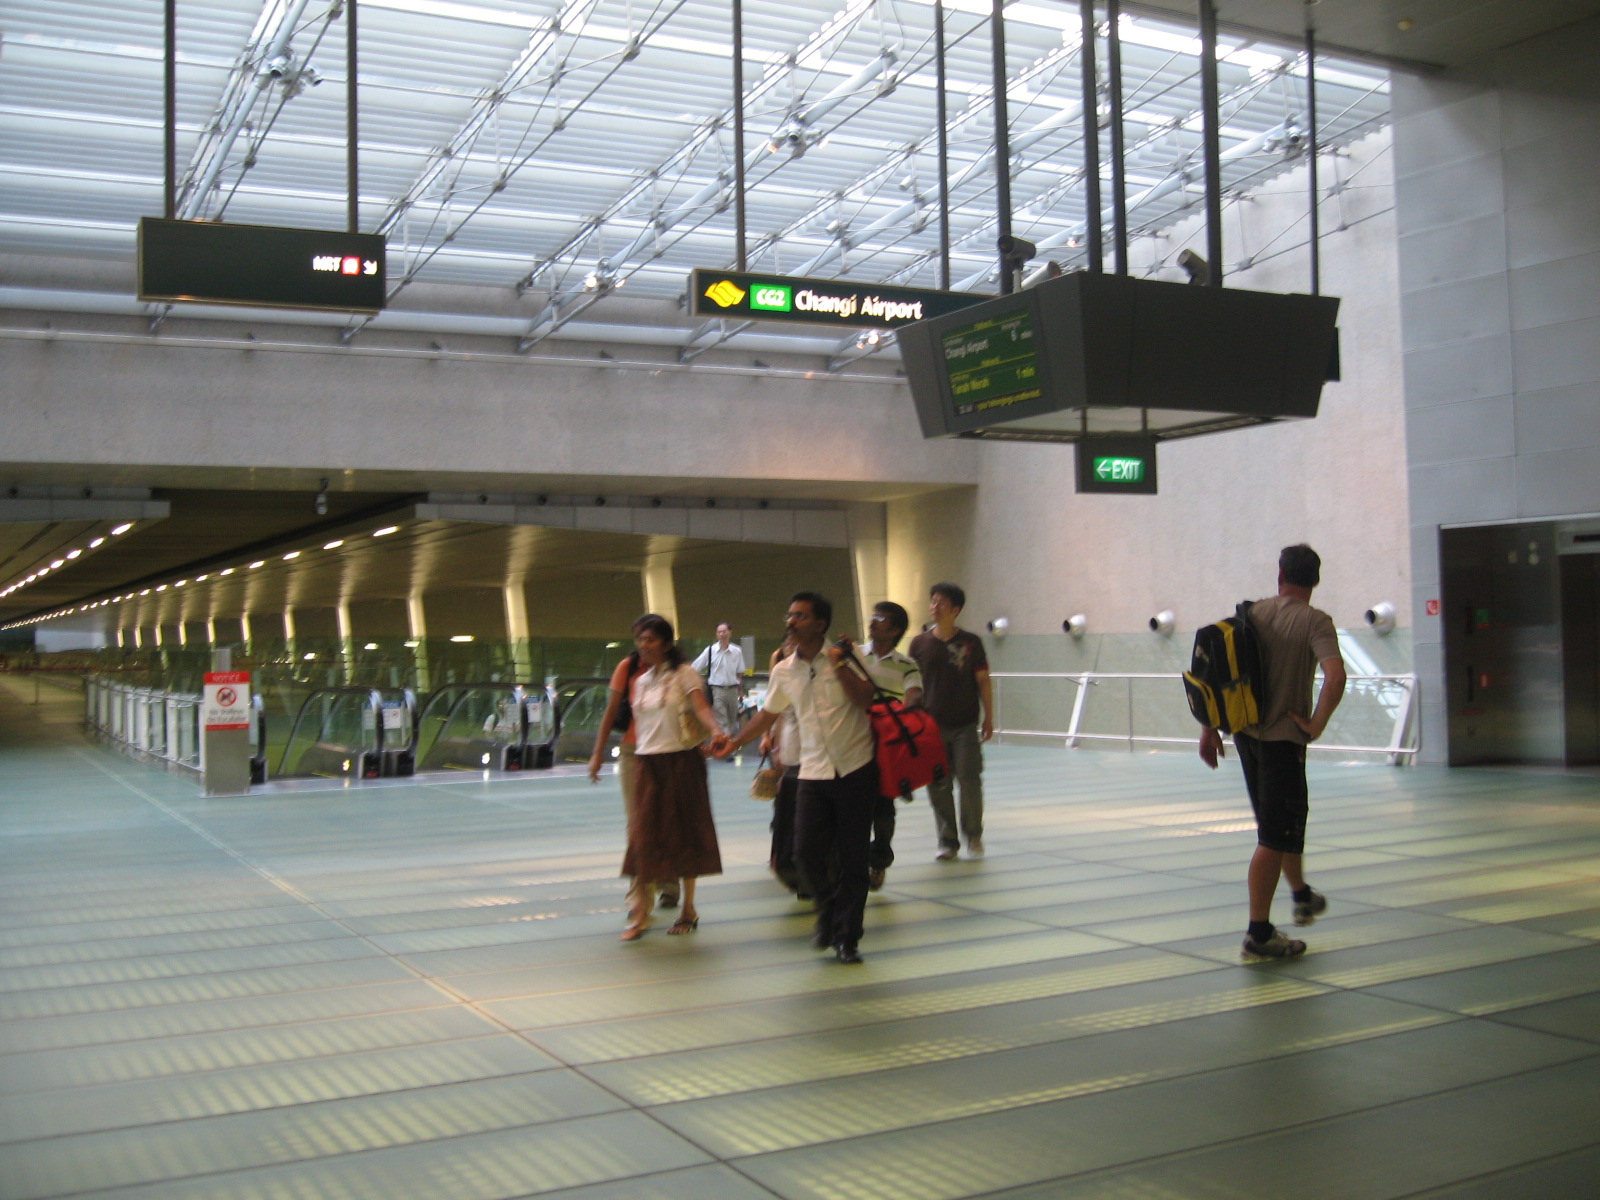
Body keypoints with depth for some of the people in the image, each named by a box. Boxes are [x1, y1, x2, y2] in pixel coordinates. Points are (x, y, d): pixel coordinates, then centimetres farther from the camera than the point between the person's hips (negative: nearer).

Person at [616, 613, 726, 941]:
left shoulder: (684, 674, -3)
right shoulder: (641, 681, 14)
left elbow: (701, 706, -17)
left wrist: (715, 730, -36)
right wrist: (636, 761, 15)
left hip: (682, 760, -4)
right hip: (647, 762, 4)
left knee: (685, 833, 3)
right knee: (644, 835, -5)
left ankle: (688, 908, 15)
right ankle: (641, 912, -2)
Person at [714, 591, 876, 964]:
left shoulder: (843, 657, -4)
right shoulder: (784, 671, 7)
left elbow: (865, 700, -16)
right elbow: (768, 714, 22)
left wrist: (840, 664, -19)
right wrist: (736, 741, 20)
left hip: (856, 769, -3)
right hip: (814, 773, 3)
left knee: (853, 859, 1)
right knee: (807, 852, -7)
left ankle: (847, 937, 15)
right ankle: (828, 911, 22)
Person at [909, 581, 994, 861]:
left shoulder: (970, 642, -1)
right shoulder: (919, 643, 3)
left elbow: (983, 681, 4)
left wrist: (988, 717, 1)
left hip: (965, 725, -2)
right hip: (932, 725, 2)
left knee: (969, 780, -6)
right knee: (938, 786, 2)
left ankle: (973, 834, 15)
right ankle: (947, 841, 14)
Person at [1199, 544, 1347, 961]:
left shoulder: (1253, 613, 5)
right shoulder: (1315, 622, -10)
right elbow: (1336, 676, -27)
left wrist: (1210, 729, 9)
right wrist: (1316, 725, -14)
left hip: (1246, 733, 6)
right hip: (1283, 737, -6)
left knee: (1289, 817, 25)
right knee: (1275, 836, -1)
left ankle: (1303, 896, 43)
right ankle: (1259, 934, 1)